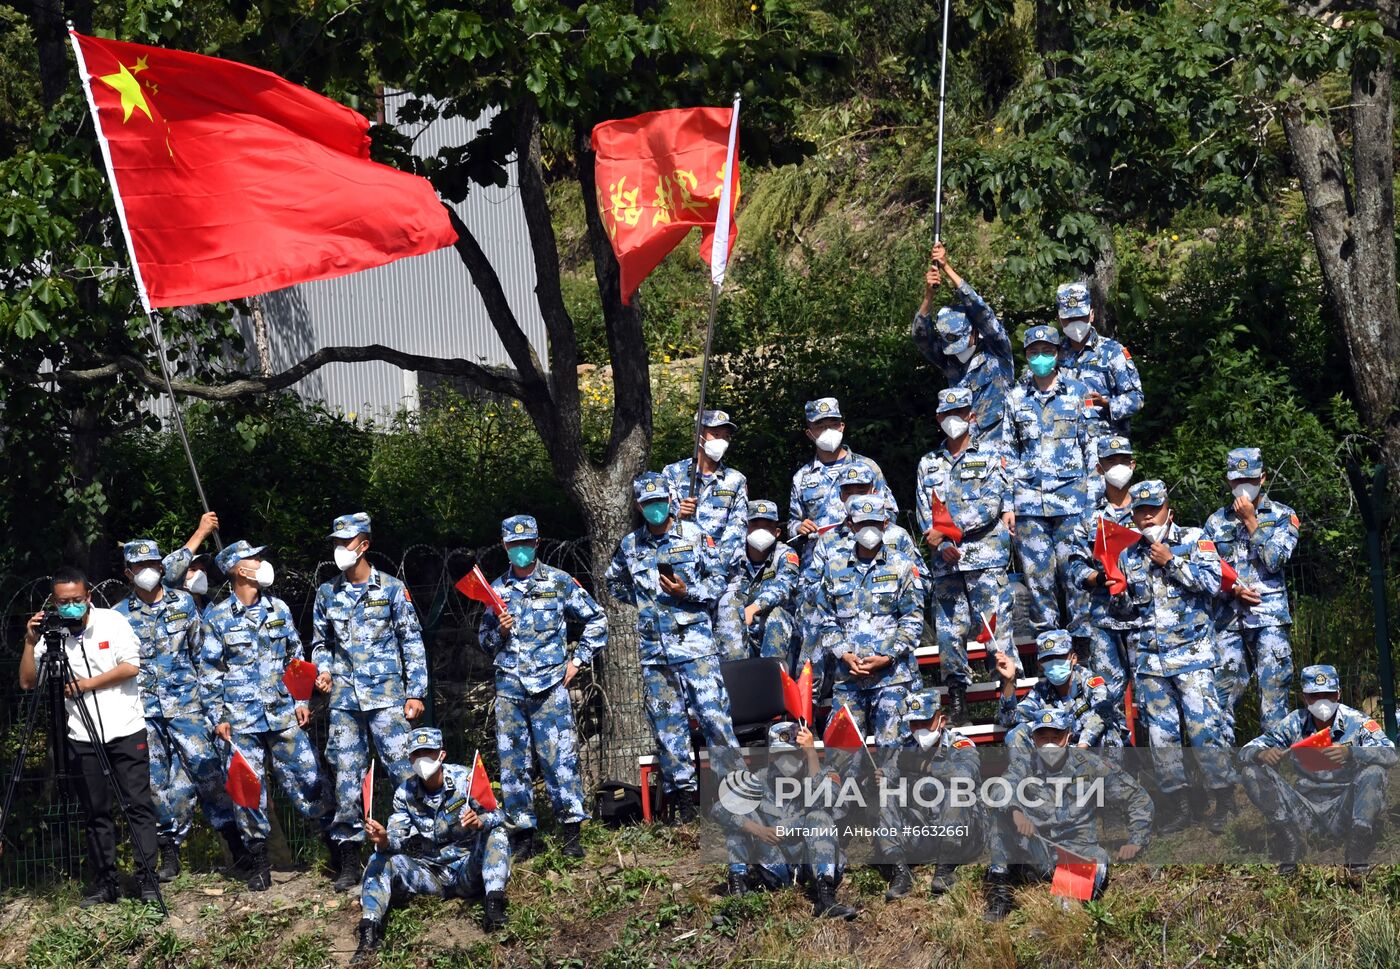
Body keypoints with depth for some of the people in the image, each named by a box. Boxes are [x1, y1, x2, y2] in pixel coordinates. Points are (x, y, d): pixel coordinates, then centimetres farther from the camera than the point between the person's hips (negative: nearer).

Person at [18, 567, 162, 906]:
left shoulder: (112, 621, -2)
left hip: (126, 731, -2)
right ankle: (104, 883, 11)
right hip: (82, 737, 2)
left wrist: (89, 684, -11)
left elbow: (131, 666, -9)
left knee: (139, 805, -5)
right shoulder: (51, 634, 3)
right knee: (96, 812, 6)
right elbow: (27, 682, 0)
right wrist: (30, 643, -12)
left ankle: (147, 880, -4)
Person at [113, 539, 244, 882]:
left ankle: (236, 844, -4)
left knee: (205, 766, -9)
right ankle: (169, 852, 9)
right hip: (144, 709, 1)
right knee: (156, 780, 1)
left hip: (184, 701, -1)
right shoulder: (120, 615, 7)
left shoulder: (183, 602, 7)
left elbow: (201, 650, 12)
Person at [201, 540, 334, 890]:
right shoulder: (217, 618, 0)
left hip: (283, 714, 2)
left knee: (306, 778, 0)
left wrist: (301, 700, 9)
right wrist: (217, 717, -3)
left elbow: (296, 656, 15)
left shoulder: (278, 609, 9)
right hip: (242, 720, -2)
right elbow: (209, 672, 2)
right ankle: (258, 860, 8)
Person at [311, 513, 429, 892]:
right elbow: (320, 642, 20)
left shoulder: (392, 589, 1)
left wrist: (415, 693, -2)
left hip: (387, 696, -3)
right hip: (344, 700, 3)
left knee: (403, 769, -7)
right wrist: (323, 670, -1)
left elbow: (412, 643, 3)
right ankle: (348, 859, 8)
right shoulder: (327, 594, 10)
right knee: (347, 777, 3)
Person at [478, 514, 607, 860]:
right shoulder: (496, 589, 12)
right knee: (513, 763, 3)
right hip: (508, 686, 3)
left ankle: (572, 834, -4)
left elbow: (596, 619, 11)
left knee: (560, 757, -8)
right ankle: (522, 836, 9)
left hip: (550, 685, -3)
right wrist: (499, 631, -3)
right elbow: (484, 640, 19)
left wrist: (579, 660, 4)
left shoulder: (559, 582, 4)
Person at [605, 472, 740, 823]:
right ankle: (682, 793, 9)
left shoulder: (693, 535, 3)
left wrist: (687, 591, -12)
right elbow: (614, 582, 28)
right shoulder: (630, 545, 12)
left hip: (694, 640, -4)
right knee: (667, 724, 4)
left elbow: (718, 580, 3)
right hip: (654, 647, 4)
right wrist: (641, 599, 15)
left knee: (713, 713, -11)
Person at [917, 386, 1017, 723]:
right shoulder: (929, 464, 17)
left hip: (986, 558, -3)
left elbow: (991, 505, -7)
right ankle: (957, 699, 9)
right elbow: (924, 515, 8)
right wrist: (941, 545, -11)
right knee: (949, 630, 0)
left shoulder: (989, 456, 7)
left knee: (995, 624, -9)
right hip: (946, 561, 3)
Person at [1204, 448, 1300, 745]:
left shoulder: (1282, 516, 6)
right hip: (1227, 618, 3)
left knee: (1273, 686, -7)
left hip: (1269, 616, -3)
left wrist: (1251, 521, -7)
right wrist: (1234, 590, -8)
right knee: (1224, 688, 2)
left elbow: (1275, 560, -8)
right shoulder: (1217, 521, 13)